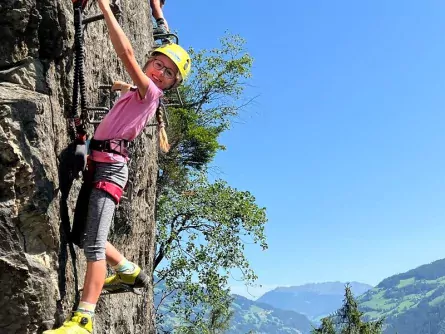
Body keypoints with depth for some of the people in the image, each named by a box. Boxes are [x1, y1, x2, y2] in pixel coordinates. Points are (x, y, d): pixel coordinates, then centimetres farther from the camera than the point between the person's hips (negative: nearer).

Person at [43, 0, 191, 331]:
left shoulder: (150, 93, -4)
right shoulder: (136, 93, 19)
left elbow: (127, 53, -17)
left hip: (111, 166, -9)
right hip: (100, 163, 10)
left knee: (93, 242, -16)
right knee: (85, 233, 16)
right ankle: (129, 270, 32)